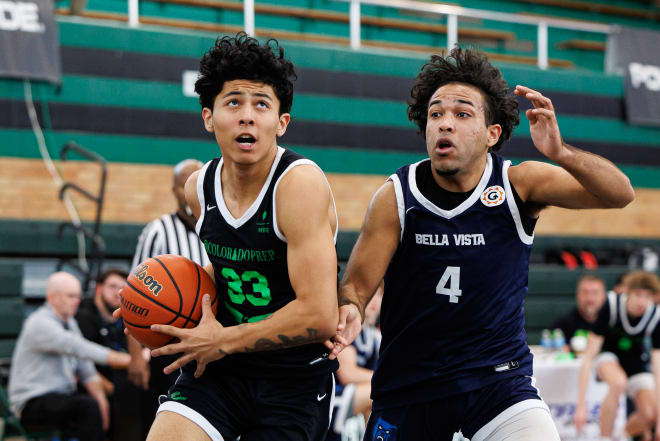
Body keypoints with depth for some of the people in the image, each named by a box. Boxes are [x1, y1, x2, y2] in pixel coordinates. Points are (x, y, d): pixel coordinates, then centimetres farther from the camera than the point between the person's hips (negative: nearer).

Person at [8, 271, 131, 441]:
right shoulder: (40, 323, -13)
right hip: (33, 401, -9)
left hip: (61, 397, 9)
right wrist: (120, 359, -32)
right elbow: (77, 348, -27)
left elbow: (85, 369, 10)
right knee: (88, 406, -31)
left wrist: (100, 397, -7)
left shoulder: (70, 323, 15)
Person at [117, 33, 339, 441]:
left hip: (295, 376, -4)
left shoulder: (301, 184, -20)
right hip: (221, 364, 5)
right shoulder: (199, 188, 1)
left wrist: (223, 341, -17)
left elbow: (319, 317, -27)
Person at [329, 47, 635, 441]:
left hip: (498, 376, -1)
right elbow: (358, 282, -6)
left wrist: (561, 153, -34)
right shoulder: (396, 197, -7)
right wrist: (349, 312, -31)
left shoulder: (519, 184, -7)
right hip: (408, 385, 1)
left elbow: (620, 195, -15)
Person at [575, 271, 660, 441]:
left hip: (636, 361, 2)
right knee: (618, 382, -36)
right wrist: (581, 406, -35)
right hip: (608, 354, -2)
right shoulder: (611, 306, -30)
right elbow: (588, 357, -29)